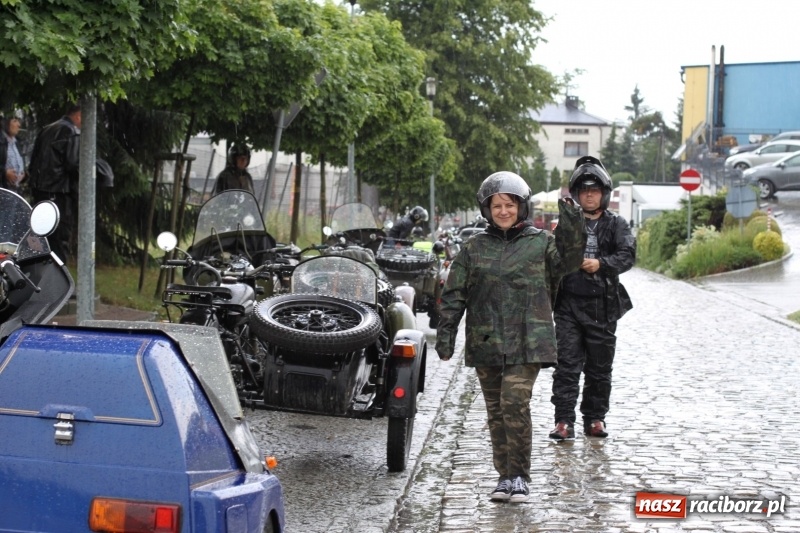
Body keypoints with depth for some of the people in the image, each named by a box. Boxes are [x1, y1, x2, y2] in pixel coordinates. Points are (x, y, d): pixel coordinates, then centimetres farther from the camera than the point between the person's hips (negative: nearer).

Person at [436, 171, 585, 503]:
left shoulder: (540, 243, 7)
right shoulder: (474, 248, 10)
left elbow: (568, 260, -8)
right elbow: (454, 295, 7)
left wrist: (571, 226, -19)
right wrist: (445, 334, 0)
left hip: (526, 343, -3)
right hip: (485, 343, 3)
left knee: (515, 405, -15)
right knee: (496, 411, 8)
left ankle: (519, 476, -4)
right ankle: (505, 475, 18)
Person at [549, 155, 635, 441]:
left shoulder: (616, 225, 7)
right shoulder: (566, 223, 9)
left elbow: (628, 255, -7)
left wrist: (601, 263, -22)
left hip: (603, 306, 0)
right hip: (569, 303, 0)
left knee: (600, 367, 7)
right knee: (567, 364, -5)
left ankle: (595, 418, 18)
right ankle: (564, 421, -5)